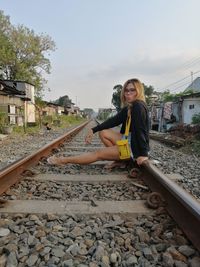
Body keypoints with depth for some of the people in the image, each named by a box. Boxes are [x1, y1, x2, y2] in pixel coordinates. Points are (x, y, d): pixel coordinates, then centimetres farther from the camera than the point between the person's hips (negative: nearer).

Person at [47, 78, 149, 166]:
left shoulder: (139, 106, -17)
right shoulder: (129, 108, 11)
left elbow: (139, 130, -23)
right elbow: (114, 120, 7)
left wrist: (143, 154, -24)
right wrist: (93, 130, 0)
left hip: (136, 147, -9)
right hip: (129, 140, 9)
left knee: (98, 153, -7)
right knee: (103, 132, 8)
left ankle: (64, 160, 4)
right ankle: (119, 159, 2)